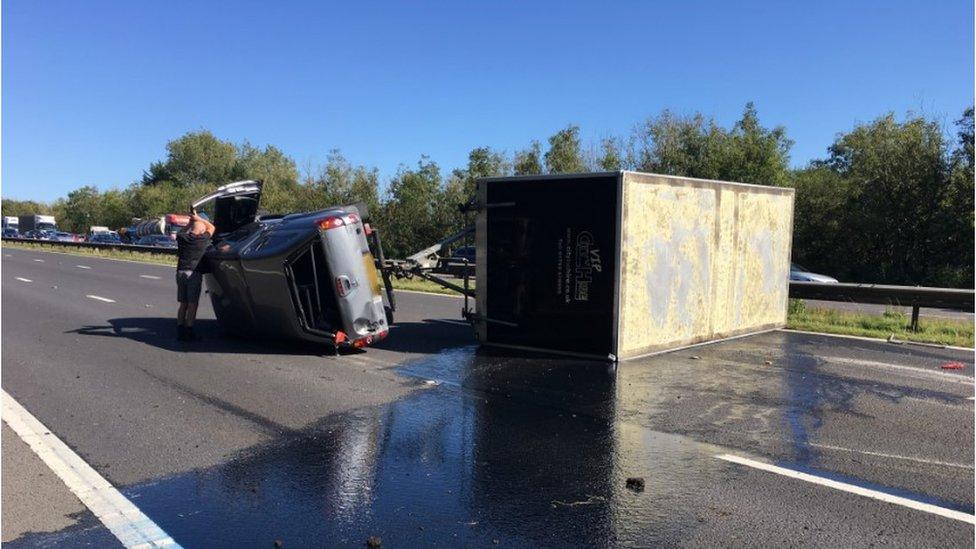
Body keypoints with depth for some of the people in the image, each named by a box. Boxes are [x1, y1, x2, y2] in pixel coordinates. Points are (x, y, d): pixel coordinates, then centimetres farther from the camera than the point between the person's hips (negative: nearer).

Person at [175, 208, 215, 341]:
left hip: (181, 272, 5)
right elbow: (211, 227, 13)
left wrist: (191, 220, 29)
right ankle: (189, 332, -4)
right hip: (194, 274, -5)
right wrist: (197, 218, 17)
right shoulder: (203, 239, -4)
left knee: (183, 304, 12)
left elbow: (182, 231, 32)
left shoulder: (182, 238, 6)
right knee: (192, 304, -2)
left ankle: (180, 331, 12)